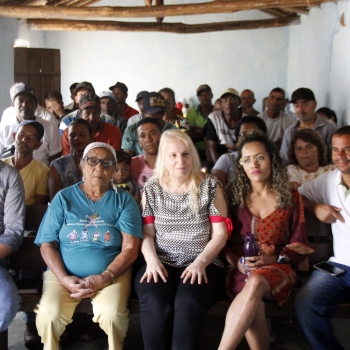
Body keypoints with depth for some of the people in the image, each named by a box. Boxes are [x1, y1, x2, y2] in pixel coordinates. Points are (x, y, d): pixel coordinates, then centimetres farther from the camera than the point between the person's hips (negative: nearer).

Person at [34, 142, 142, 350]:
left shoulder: (124, 200, 4)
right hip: (64, 274, 1)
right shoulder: (64, 198, 6)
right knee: (48, 315, -25)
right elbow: (47, 244, 2)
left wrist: (104, 277, -16)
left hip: (112, 273, -1)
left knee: (111, 315, -28)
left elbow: (131, 248, -3)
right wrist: (64, 279, -12)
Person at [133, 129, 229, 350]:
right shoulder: (152, 189, 9)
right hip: (161, 263, 1)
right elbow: (147, 233, 8)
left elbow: (220, 234, 2)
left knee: (188, 303, -32)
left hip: (202, 264, -1)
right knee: (154, 304, -29)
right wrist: (151, 260, -12)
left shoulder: (209, 186, 5)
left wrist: (200, 262, -13)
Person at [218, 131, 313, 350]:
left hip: (279, 268, -1)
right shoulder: (235, 197, 11)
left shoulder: (291, 198, 10)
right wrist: (237, 262, -12)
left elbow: (298, 245, 7)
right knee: (254, 305, -35)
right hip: (242, 269, 1)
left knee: (256, 282, -37)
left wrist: (274, 259, -12)